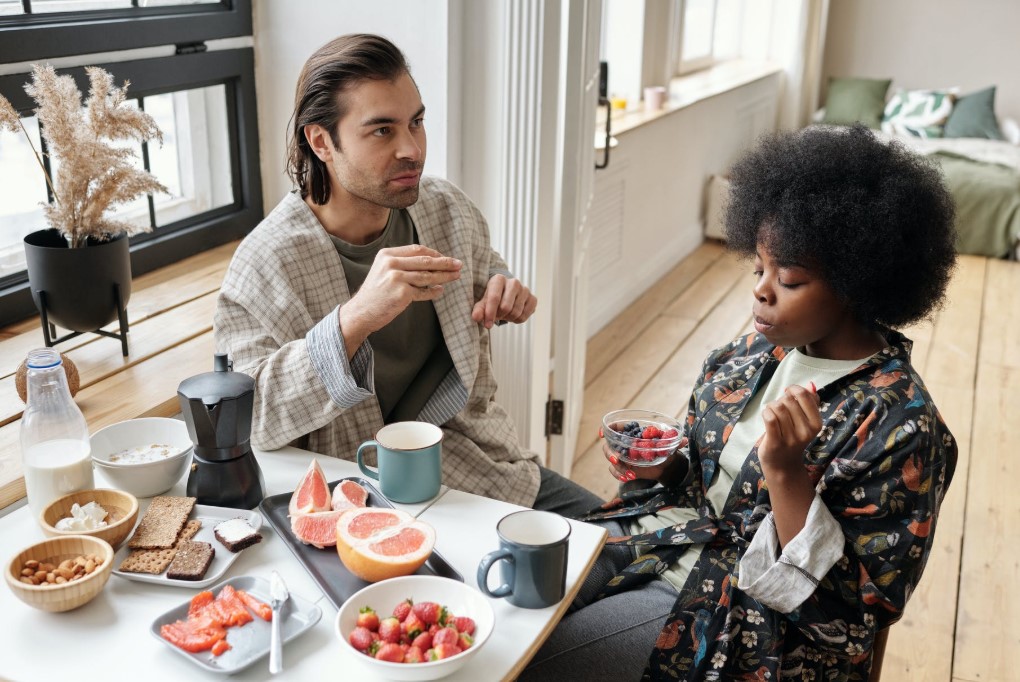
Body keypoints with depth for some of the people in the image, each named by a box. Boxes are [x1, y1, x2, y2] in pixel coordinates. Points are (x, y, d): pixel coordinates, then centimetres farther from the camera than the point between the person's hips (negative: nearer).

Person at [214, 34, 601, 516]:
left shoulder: (446, 208, -1)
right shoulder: (265, 264, -18)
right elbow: (241, 416, -26)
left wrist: (501, 293, -4)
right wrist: (353, 321, -39)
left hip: (486, 458, 6)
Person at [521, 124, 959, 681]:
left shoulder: (902, 428, -20)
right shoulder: (760, 350, 0)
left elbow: (849, 608, -19)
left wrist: (785, 472, -31)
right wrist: (663, 468, -7)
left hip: (749, 611, -6)